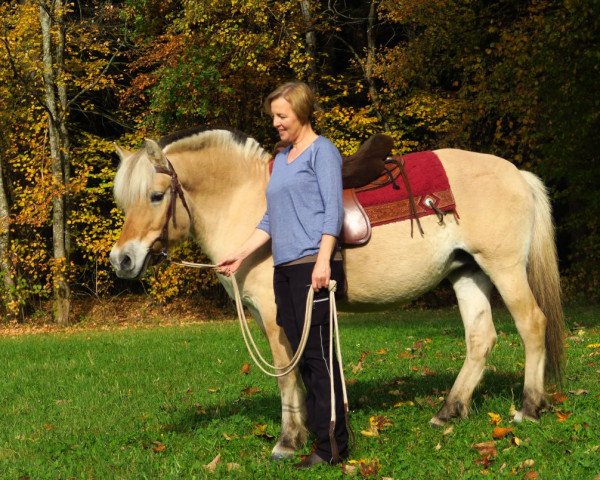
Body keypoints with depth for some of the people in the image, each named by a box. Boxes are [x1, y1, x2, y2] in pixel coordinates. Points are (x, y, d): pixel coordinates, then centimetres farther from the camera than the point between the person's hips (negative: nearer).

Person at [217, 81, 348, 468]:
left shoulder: (322, 151, -1)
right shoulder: (281, 159, 22)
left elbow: (333, 210, -10)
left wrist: (323, 261, -20)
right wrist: (240, 256, 18)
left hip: (313, 265, -8)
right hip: (284, 269, 8)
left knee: (318, 355, -9)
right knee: (302, 356, 8)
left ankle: (333, 446, -7)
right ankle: (320, 434, 14)